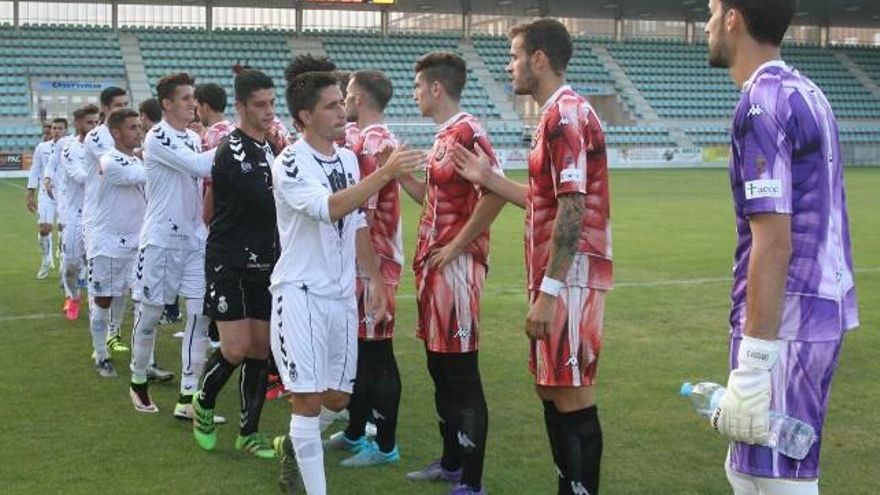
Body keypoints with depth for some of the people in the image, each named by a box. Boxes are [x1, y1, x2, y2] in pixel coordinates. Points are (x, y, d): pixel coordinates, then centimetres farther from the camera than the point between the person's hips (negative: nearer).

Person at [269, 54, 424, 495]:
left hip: (342, 294, 7)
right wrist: (385, 173, -35)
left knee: (337, 398, 14)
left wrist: (375, 280, 13)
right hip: (300, 293, -7)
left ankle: (293, 444, 41)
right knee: (308, 399, -7)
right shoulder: (290, 164, -14)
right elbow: (330, 208, -31)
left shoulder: (348, 159, 9)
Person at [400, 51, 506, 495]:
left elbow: (495, 194, -25)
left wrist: (455, 246, -19)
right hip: (433, 267, 10)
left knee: (463, 376, -5)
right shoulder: (444, 136, 16)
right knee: (440, 369, 17)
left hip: (455, 266, -10)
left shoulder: (467, 132, -14)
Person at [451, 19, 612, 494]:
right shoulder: (556, 116, 17)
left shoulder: (566, 116, -15)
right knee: (551, 389, 15)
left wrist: (548, 290, -22)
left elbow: (572, 209, -21)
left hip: (568, 279, -10)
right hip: (556, 277, 10)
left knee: (572, 396, -4)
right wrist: (487, 178, 21)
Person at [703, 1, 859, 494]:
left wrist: (755, 363, -21)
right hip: (822, 307, 9)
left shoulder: (762, 103, -15)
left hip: (786, 320, -9)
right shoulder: (808, 93, 14)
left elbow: (774, 241, -21)